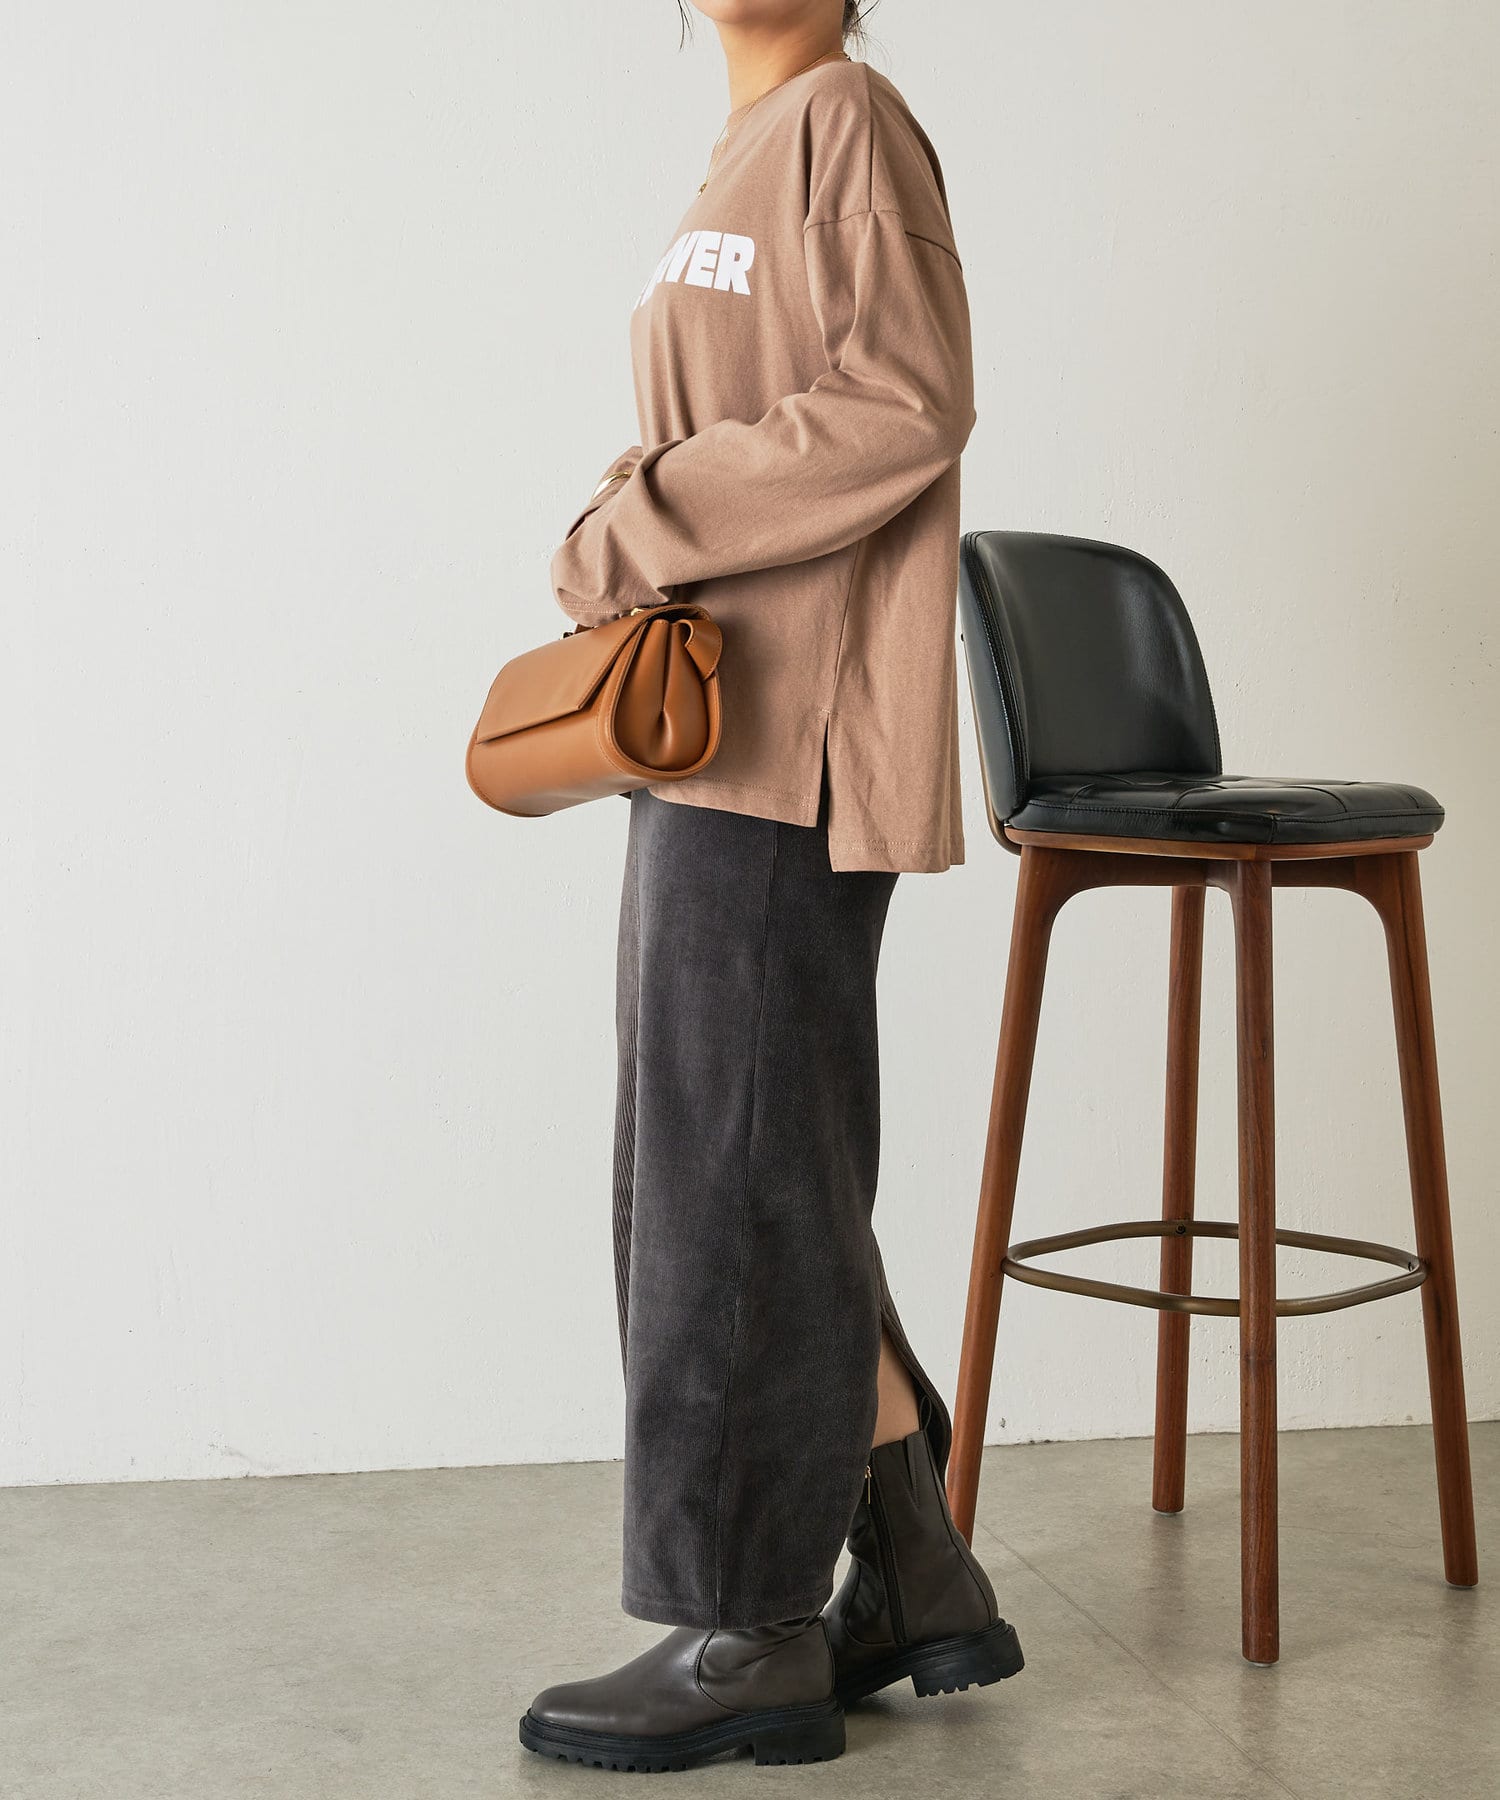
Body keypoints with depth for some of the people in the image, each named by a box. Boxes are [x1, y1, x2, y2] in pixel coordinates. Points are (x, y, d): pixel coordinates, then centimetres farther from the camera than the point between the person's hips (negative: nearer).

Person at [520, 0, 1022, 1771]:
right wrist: (626, 528, 6)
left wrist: (637, 530, -14)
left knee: (733, 1167, -5)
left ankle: (750, 1633, 4)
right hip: (714, 729, 9)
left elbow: (908, 405, -17)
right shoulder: (747, 162, 20)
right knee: (768, 1168, 10)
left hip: (786, 740, -9)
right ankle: (915, 1581, 19)